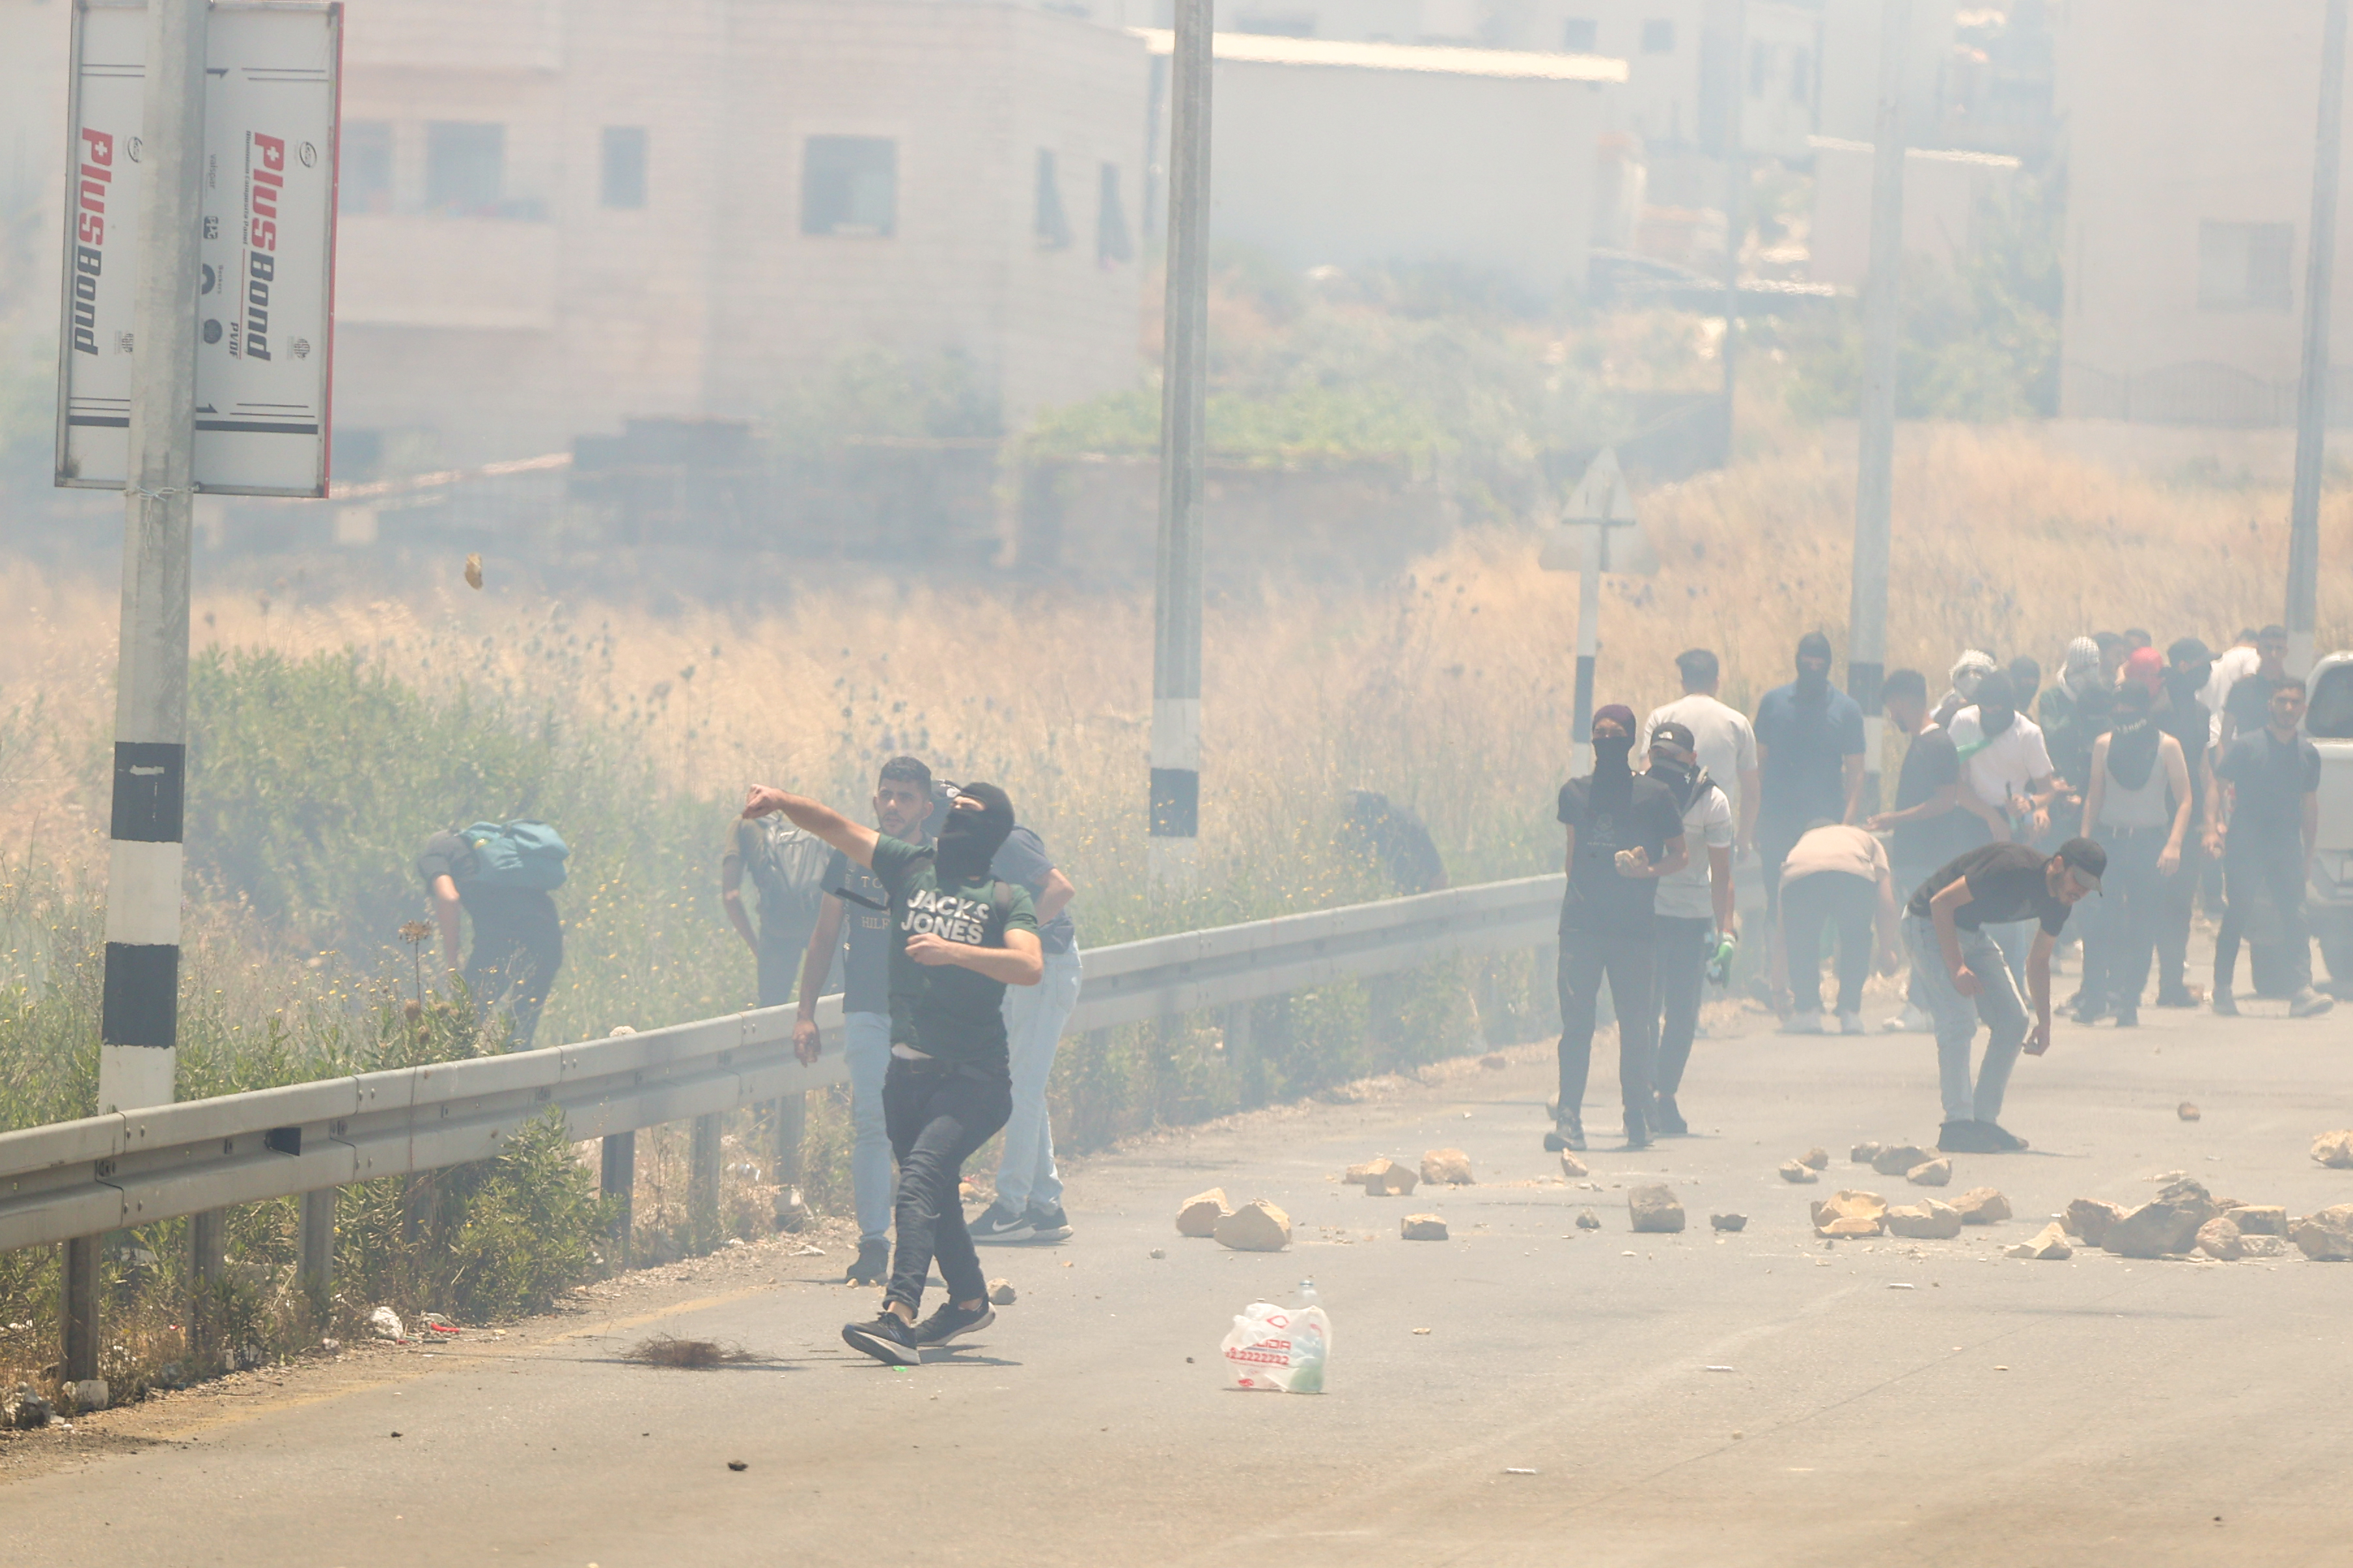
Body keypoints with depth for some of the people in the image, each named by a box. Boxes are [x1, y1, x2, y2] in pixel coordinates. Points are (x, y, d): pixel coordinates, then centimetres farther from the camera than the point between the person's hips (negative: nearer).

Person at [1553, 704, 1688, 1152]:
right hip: (1581, 926, 2)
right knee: (1576, 1024, -5)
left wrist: (1649, 871, -12)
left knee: (1635, 1025, 0)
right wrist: (1572, 903, 13)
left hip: (1633, 928, -2)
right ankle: (1568, 1120, -8)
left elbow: (1679, 855, 7)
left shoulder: (1653, 795, 3)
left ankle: (1638, 1121, 10)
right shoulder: (1575, 793, 13)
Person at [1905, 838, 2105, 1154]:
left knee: (2013, 1022, 3)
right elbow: (1941, 902, -28)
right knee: (1960, 1018, -22)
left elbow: (2038, 962, 11)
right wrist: (1957, 968, -32)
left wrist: (2044, 1023, 4)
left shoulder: (2058, 902, -4)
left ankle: (1984, 1120, 8)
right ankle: (1957, 1125, -21)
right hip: (1929, 924, -9)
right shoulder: (2014, 868, -31)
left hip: (1972, 932, 9)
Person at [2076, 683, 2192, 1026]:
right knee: (2097, 919, -11)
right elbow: (2094, 796, 12)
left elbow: (2184, 800, -3)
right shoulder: (2104, 744, 7)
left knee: (2142, 924, 0)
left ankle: (2129, 1001, 5)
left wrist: (2174, 844, -15)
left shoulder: (2167, 747, 0)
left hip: (2149, 842, -1)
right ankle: (2094, 995, -6)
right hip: (2109, 840, 1)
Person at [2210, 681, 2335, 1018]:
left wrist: (2308, 855, 17)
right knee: (2236, 917, 0)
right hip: (2245, 847, -3)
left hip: (2286, 846, 3)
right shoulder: (2247, 746, 0)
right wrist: (2215, 825, -13)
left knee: (2294, 916, -7)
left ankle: (2302, 991, -16)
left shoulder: (2308, 754, 11)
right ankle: (2222, 989, 10)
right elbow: (2217, 787, 2)